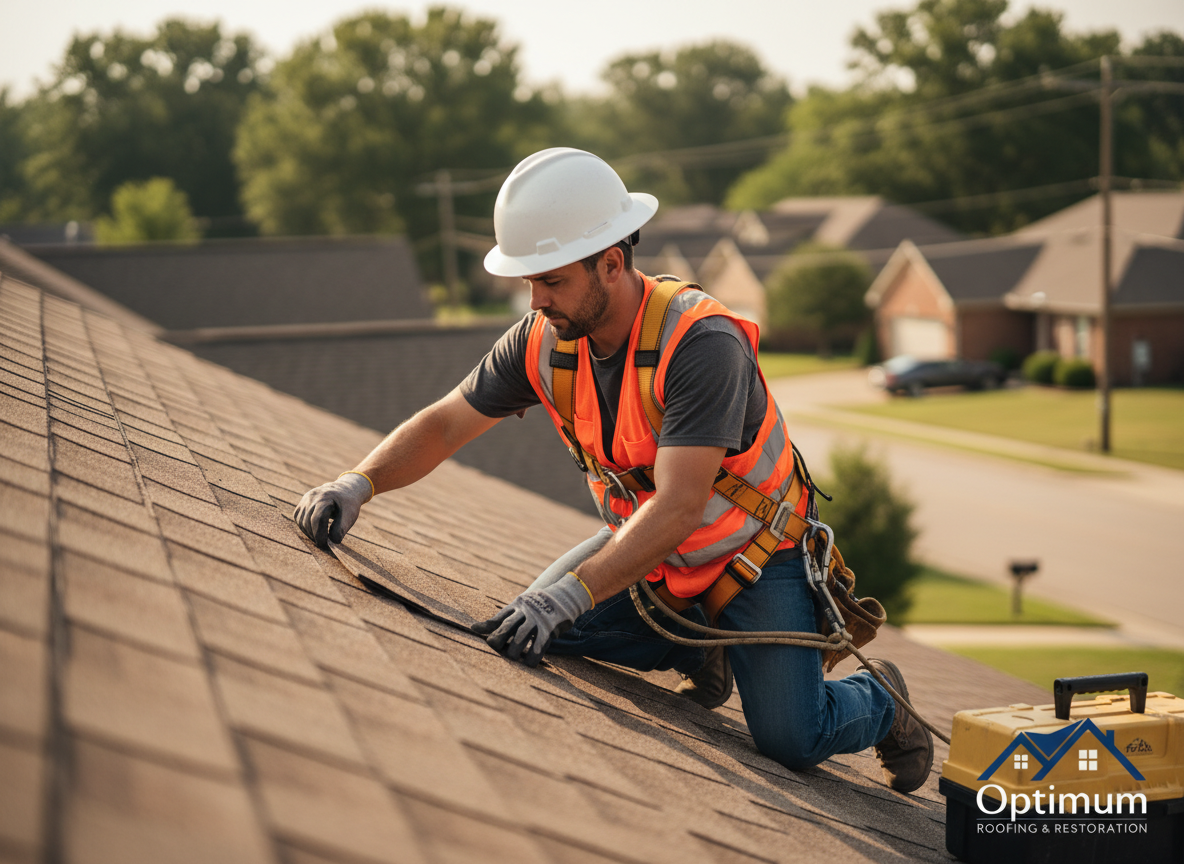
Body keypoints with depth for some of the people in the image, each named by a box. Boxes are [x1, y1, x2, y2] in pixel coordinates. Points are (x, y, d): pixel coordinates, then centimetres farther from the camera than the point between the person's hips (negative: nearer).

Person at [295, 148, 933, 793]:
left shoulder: (702, 345, -35)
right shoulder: (543, 340, -15)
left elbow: (679, 506, -42)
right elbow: (444, 426, -6)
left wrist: (572, 594, -52)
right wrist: (357, 484, -24)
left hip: (754, 551, -6)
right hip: (644, 540, 6)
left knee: (790, 740, -16)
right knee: (534, 629, -11)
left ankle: (878, 698, 20)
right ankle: (696, 648, 12)